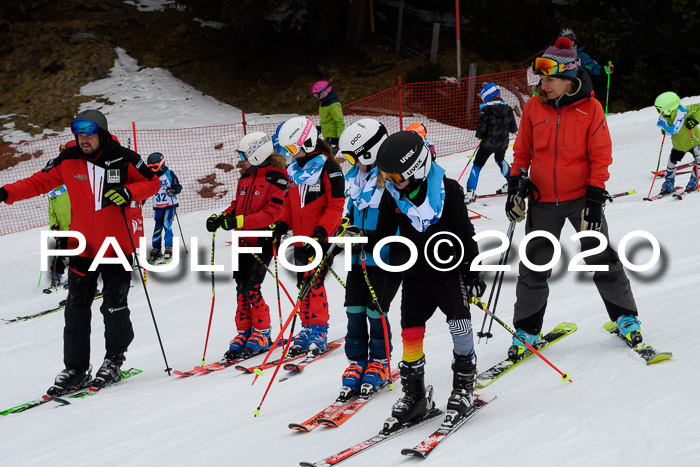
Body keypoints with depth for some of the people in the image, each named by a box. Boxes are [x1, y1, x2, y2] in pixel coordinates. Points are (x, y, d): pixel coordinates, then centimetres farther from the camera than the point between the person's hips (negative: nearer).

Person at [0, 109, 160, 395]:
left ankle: (114, 360, 20)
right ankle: (75, 369, 10)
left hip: (116, 246, -2)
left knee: (114, 308, -1)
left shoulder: (123, 159, -6)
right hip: (82, 247, 2)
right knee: (76, 310, 1)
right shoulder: (68, 161, 0)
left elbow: (153, 183, 1)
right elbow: (39, 182, 7)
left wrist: (127, 192, -17)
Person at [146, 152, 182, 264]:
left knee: (167, 226, -11)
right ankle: (156, 250, 6)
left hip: (170, 205, -4)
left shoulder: (169, 174, -5)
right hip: (157, 207, 4)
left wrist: (173, 190, -27)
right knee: (157, 228, 1)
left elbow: (178, 187, -6)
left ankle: (168, 250, -6)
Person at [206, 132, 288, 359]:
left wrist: (239, 221, -26)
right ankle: (244, 331, 16)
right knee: (241, 288, 7)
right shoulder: (245, 177, 13)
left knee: (251, 288, -11)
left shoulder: (276, 179, -12)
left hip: (263, 241, -7)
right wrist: (221, 218, 3)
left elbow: (272, 213, -20)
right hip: (243, 241, 7)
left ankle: (262, 332, 3)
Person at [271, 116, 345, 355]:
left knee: (314, 283, -11)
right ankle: (308, 328, 19)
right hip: (300, 238, 7)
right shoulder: (293, 170, 13)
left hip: (321, 238, -7)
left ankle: (319, 330, -2)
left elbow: (336, 206, -13)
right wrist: (282, 224, 6)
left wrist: (322, 231, -21)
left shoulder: (328, 168, -11)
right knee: (303, 284, 10)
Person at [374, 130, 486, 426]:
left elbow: (465, 233, -5)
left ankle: (464, 386, 7)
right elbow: (384, 233, 12)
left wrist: (472, 271, -5)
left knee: (460, 326, -11)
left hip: (450, 271, -3)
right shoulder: (394, 195, 1)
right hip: (415, 276, 3)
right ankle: (414, 394, 11)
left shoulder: (448, 191, -10)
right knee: (411, 333, -1)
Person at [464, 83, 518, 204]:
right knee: (500, 160, 33)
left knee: (477, 165, 2)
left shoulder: (486, 110, -17)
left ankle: (470, 193, -9)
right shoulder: (507, 109, -1)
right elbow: (513, 128, 6)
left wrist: (480, 136, 6)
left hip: (488, 143, -5)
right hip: (502, 143, 5)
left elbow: (481, 128, -16)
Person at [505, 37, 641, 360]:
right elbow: (522, 151, 10)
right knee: (534, 266, 5)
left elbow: (601, 155, -6)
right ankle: (526, 330, 15)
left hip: (581, 196, -2)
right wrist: (514, 187, 3)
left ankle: (625, 317, 13)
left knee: (601, 259, -2)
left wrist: (595, 199, -11)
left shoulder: (590, 108, -8)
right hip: (543, 200, 2)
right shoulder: (534, 108, -1)